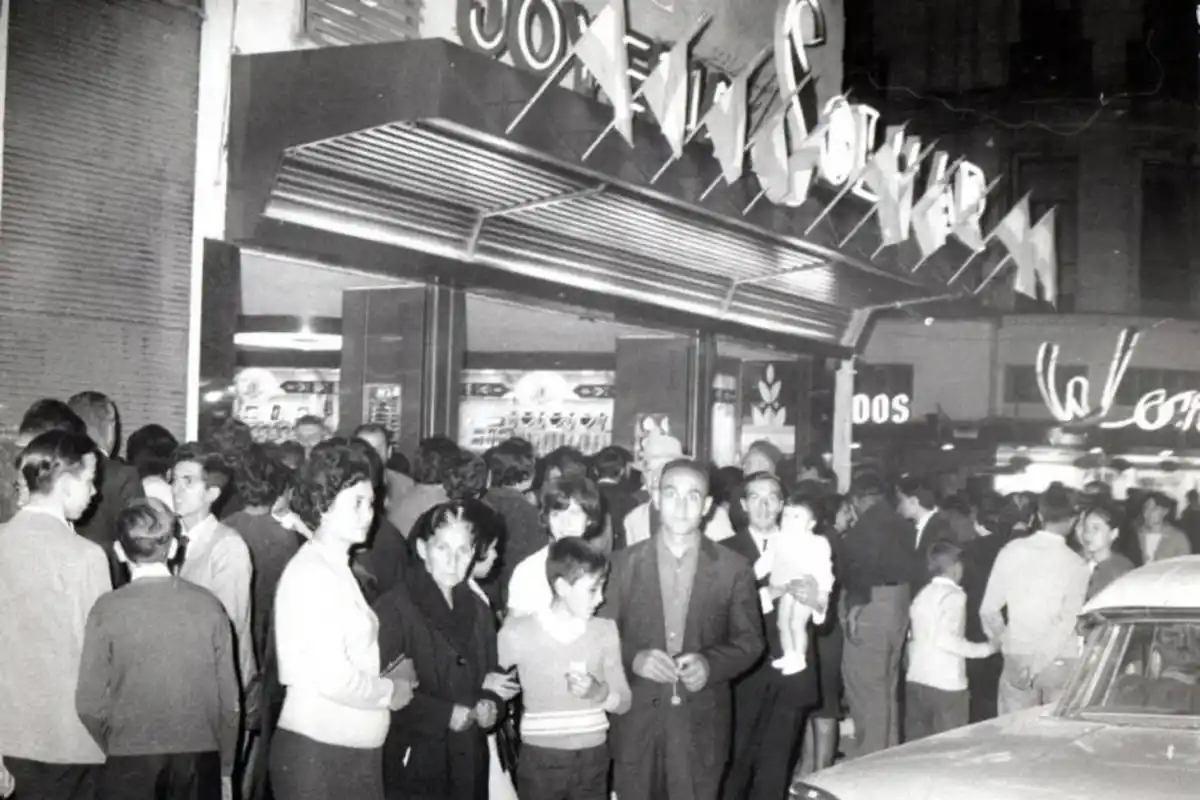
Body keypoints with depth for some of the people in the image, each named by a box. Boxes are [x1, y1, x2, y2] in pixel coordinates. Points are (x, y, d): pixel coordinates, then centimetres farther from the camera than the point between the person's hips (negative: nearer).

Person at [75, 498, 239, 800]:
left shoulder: (108, 609, -7)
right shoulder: (208, 605, -2)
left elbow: (89, 703, -6)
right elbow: (228, 698, 1)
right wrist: (226, 770, 13)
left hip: (130, 762, -2)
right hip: (200, 759, 2)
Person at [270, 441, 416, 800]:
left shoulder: (336, 569, 15)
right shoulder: (312, 572, -13)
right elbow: (333, 677, -20)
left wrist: (388, 678, 1)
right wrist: (390, 690, -6)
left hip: (350, 749, 9)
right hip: (318, 752, -9)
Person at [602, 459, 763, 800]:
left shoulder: (734, 568, 2)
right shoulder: (625, 562, 4)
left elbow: (750, 640, 4)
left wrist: (710, 663, -15)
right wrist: (634, 658, -16)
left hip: (701, 727, -1)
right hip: (636, 724, 1)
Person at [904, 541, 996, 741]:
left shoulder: (921, 595, 11)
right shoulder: (953, 595, -9)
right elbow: (946, 639, -20)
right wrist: (985, 649, -11)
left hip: (916, 680, 7)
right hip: (946, 684, -7)